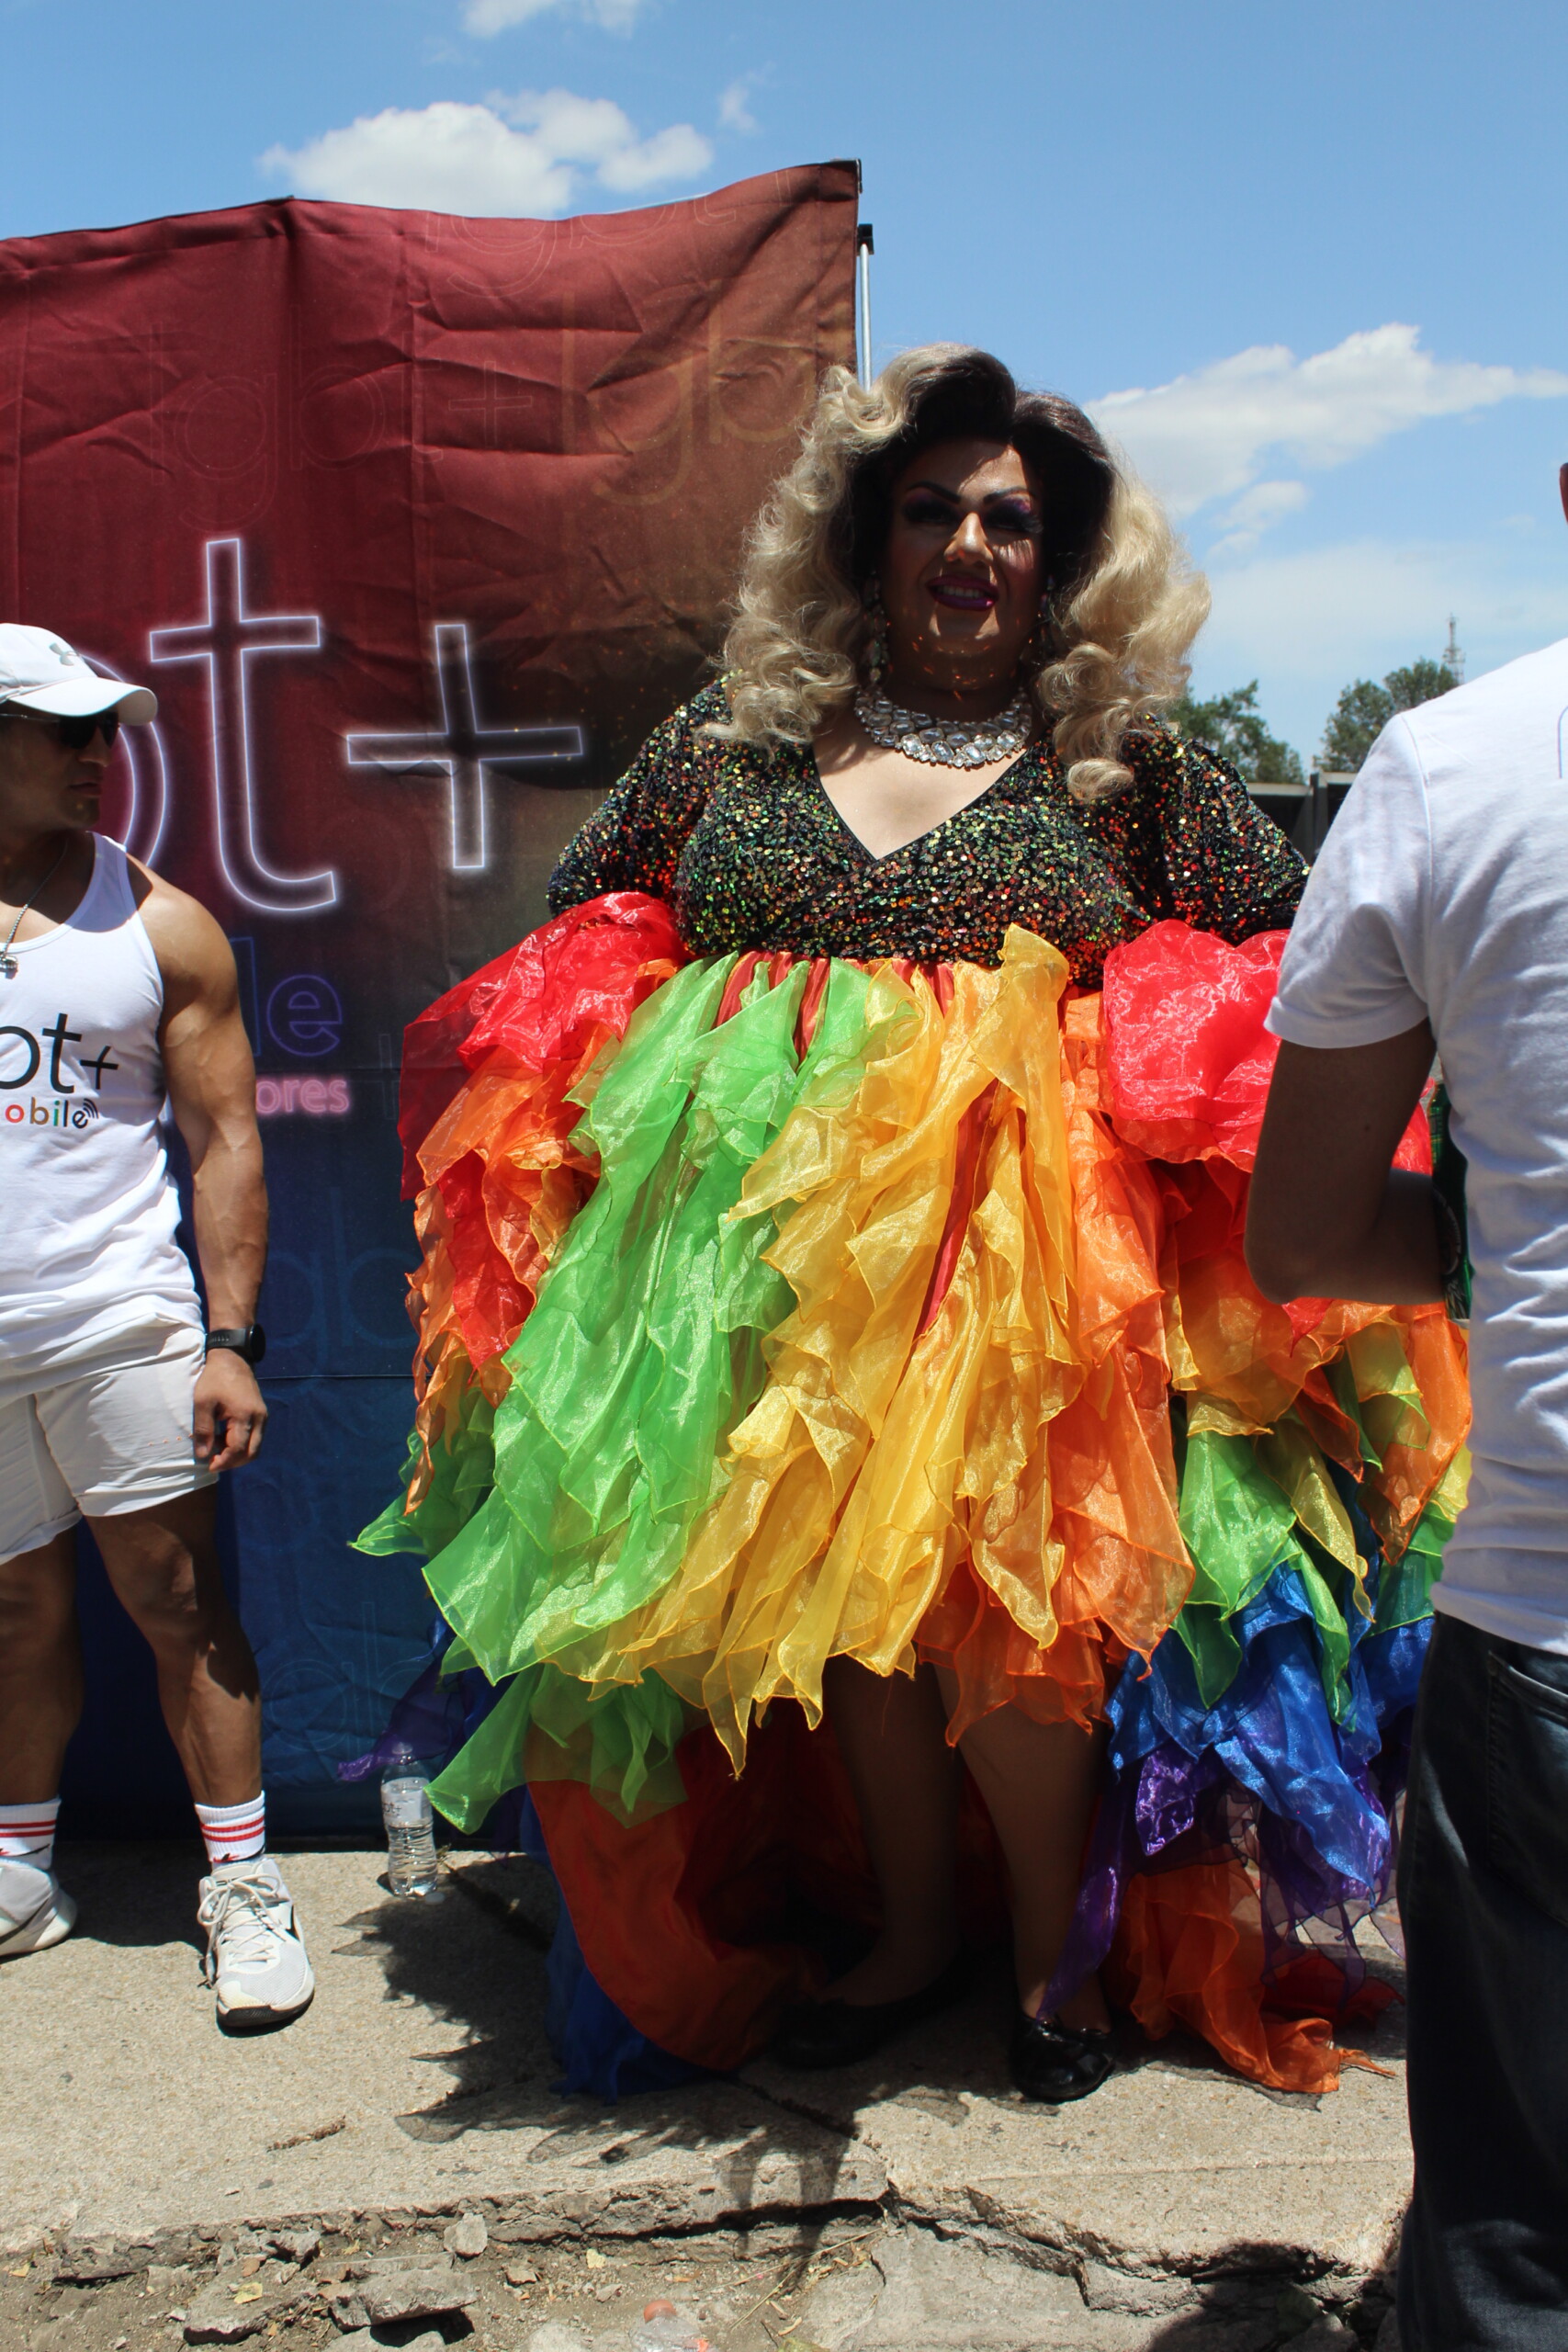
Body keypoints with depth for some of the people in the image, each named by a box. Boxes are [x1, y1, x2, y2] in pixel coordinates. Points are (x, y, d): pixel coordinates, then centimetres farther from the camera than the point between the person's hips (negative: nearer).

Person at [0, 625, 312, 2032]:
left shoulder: (161, 925, 3)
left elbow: (225, 1140, 1)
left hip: (119, 1322, -2)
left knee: (175, 1597, 0)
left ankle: (245, 1886, 11)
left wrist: (231, 1340, -8)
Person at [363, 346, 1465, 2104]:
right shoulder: (733, 742, 12)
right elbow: (576, 943, 19)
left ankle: (1057, 1937, 20)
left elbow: (1292, 972, 11)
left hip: (1032, 1251, -2)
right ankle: (907, 1918, 31)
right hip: (779, 1252, 3)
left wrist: (1171, 1087, -2)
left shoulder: (1132, 766, 8)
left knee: (997, 1589, -6)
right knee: (832, 1581, 9)